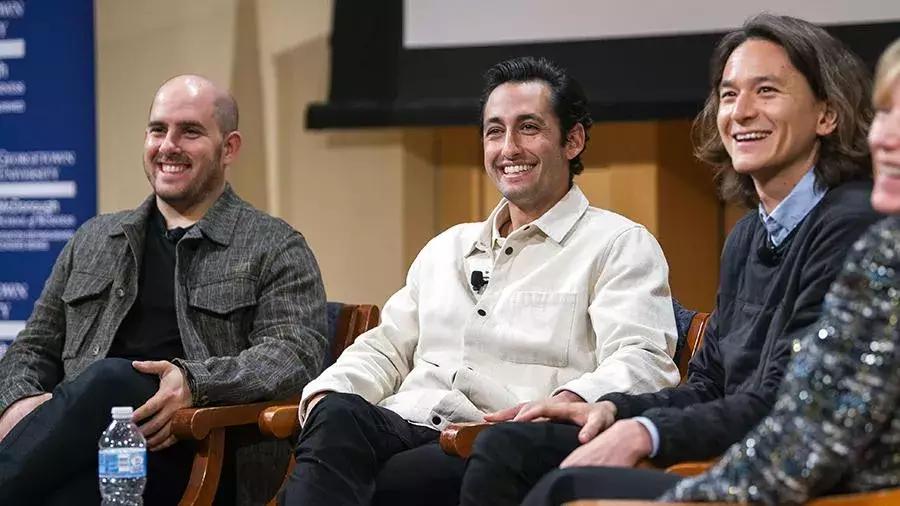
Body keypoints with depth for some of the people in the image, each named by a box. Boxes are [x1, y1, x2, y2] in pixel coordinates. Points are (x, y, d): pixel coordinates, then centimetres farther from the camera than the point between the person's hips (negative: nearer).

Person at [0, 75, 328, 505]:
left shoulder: (276, 249, 11)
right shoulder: (94, 240, 27)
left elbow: (296, 352, -3)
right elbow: (35, 345, 27)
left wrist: (195, 382, -22)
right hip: (84, 440, 4)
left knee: (109, 378, -35)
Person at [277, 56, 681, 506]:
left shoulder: (620, 246, 9)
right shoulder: (446, 248, 31)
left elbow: (641, 363, -5)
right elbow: (386, 348, 29)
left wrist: (563, 404, -27)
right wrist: (327, 395, 5)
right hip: (405, 425, 5)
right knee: (337, 416, -32)